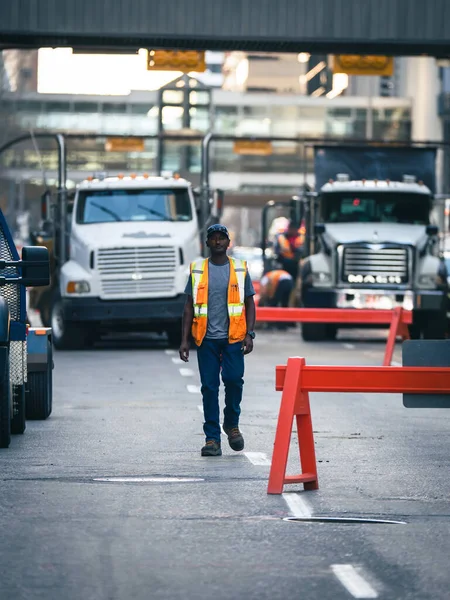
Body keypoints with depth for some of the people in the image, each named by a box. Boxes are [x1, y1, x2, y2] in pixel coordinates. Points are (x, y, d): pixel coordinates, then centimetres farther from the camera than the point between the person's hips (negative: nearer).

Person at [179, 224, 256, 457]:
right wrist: (184, 340, 3)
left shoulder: (240, 269, 8)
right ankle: (212, 438, 4)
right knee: (209, 387, -1)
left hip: (233, 337, -1)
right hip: (207, 338, 1)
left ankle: (232, 423, 13)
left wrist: (249, 334, -1)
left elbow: (249, 303, 12)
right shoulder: (197, 270, 8)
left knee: (234, 379, -13)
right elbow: (189, 307, 10)